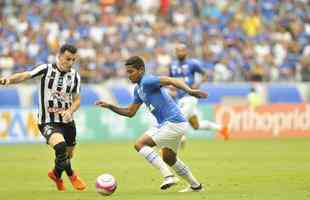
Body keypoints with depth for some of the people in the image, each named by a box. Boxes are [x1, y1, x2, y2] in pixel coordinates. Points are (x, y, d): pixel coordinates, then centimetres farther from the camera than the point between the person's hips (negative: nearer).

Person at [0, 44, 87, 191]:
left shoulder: (74, 76, 0)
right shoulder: (46, 69, -12)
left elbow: (77, 99, 6)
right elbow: (25, 75, -23)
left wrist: (70, 111, -16)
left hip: (67, 121, 5)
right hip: (48, 122, -5)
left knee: (68, 155, 15)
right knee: (60, 146, -30)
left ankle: (56, 174, 50)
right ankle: (71, 175, -3)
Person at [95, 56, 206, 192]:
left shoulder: (147, 81, -15)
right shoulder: (138, 89, 14)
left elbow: (170, 81, -29)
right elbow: (130, 112, 22)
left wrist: (189, 91, -43)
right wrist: (110, 106, 12)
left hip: (173, 123, -10)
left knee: (140, 144, -14)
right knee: (169, 159, 27)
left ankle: (168, 176, -18)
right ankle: (195, 186, 38)